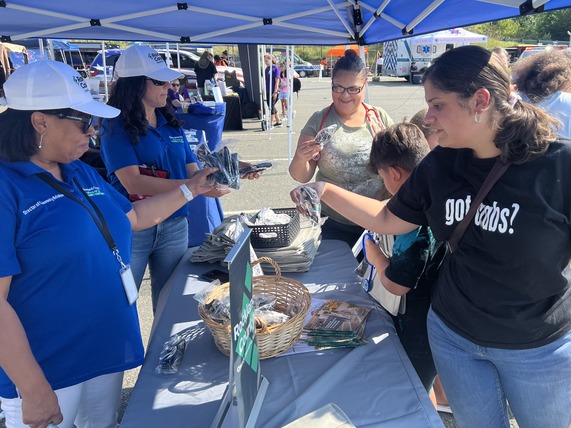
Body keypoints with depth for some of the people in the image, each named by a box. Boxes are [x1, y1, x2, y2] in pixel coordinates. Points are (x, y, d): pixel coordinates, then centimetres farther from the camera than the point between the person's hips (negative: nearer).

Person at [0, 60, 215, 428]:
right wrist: (34, 391, -20)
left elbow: (134, 217, 18)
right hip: (45, 369, -7)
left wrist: (190, 188, 12)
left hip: (108, 347, 7)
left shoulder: (82, 174, 5)